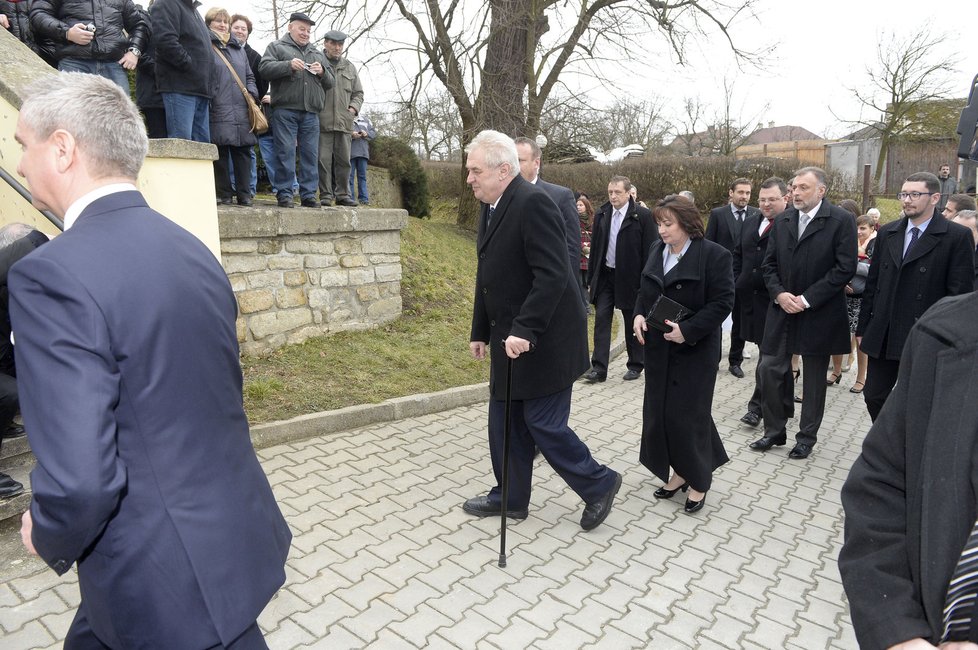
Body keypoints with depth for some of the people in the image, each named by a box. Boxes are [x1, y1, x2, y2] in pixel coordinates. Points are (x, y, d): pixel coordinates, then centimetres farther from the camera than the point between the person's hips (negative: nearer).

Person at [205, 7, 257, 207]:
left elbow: (249, 76, 26)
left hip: (241, 111, 5)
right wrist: (207, 100, -12)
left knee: (243, 152, 2)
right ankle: (224, 194, 2)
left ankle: (244, 194, 7)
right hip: (218, 111, -5)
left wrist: (252, 94, 8)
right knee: (220, 153, -5)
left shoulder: (239, 49, 23)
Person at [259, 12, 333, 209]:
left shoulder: (317, 54, 26)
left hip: (311, 113, 4)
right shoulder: (276, 47, 13)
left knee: (310, 154, 1)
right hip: (285, 110, -4)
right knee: (285, 152, -8)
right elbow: (264, 68, -1)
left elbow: (330, 82, 23)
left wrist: (322, 72, 1)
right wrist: (288, 65, -14)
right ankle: (284, 193, -4)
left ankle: (308, 194, 4)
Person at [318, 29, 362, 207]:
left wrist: (354, 107, 4)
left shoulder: (349, 67, 18)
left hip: (344, 122, 4)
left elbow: (358, 92, 22)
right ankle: (326, 194, 4)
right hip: (322, 122, -4)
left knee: (343, 160, 6)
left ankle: (342, 194, 14)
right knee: (324, 160, -3)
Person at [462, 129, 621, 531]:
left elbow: (551, 274, -25)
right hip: (511, 339, 9)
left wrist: (525, 331, -28)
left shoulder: (533, 203, -17)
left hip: (543, 342, -9)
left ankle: (598, 484, 21)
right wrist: (481, 331, 18)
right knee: (505, 423, 14)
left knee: (543, 423, -1)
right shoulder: (491, 208, 12)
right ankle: (511, 498, 30)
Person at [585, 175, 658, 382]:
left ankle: (636, 365, 23)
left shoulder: (642, 216, -8)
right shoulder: (601, 214, 6)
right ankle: (599, 368, 2)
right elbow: (594, 248, 10)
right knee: (601, 319, -1)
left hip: (630, 278, -4)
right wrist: (591, 279, 8)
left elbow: (649, 251, -9)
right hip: (604, 275, 4)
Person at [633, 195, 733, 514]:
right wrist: (638, 315, -3)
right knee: (659, 412, 9)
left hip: (694, 350, -6)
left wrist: (688, 330, -23)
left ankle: (699, 481, 20)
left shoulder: (714, 255, -11)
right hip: (658, 347, 6)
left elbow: (722, 302, -14)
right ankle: (680, 472, 27)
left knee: (688, 413, -1)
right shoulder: (657, 250, 8)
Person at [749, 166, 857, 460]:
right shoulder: (782, 220, 6)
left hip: (818, 313, -4)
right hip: (782, 309, 4)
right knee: (769, 370, 3)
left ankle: (807, 437, 25)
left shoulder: (841, 220, -8)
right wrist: (779, 294, -9)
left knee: (814, 379, 9)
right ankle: (774, 431, 21)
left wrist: (807, 299, -16)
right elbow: (769, 263, 8)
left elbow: (845, 268, -13)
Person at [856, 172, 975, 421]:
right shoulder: (887, 233, 9)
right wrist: (862, 328, 10)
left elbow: (960, 294, -8)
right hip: (882, 337, 5)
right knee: (874, 397, 10)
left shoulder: (957, 237, -5)